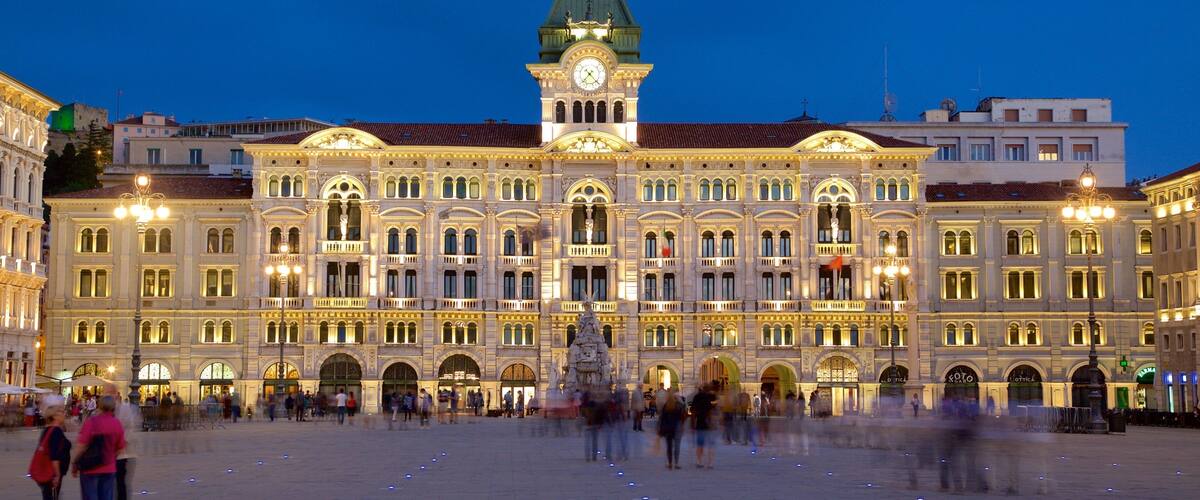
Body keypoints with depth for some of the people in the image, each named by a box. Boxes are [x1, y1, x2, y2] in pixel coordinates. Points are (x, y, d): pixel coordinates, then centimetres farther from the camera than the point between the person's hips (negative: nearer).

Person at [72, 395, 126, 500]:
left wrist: (74, 463, -1)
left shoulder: (91, 422, -14)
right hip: (109, 469, 4)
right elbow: (120, 449, 3)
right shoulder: (117, 424, -1)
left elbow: (81, 446, -14)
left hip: (90, 469, -4)